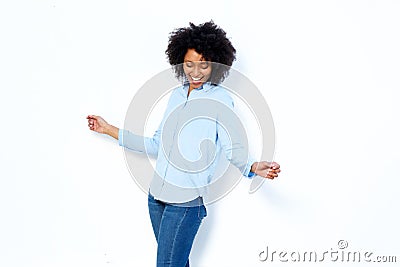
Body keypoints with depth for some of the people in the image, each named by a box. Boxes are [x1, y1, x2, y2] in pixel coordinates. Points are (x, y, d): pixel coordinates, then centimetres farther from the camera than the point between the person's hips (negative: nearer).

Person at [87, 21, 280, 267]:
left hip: (187, 201, -6)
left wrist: (254, 167, -29)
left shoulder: (220, 99, -4)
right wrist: (109, 130, 20)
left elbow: (233, 148, -7)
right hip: (157, 195, 6)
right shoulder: (177, 95, 13)